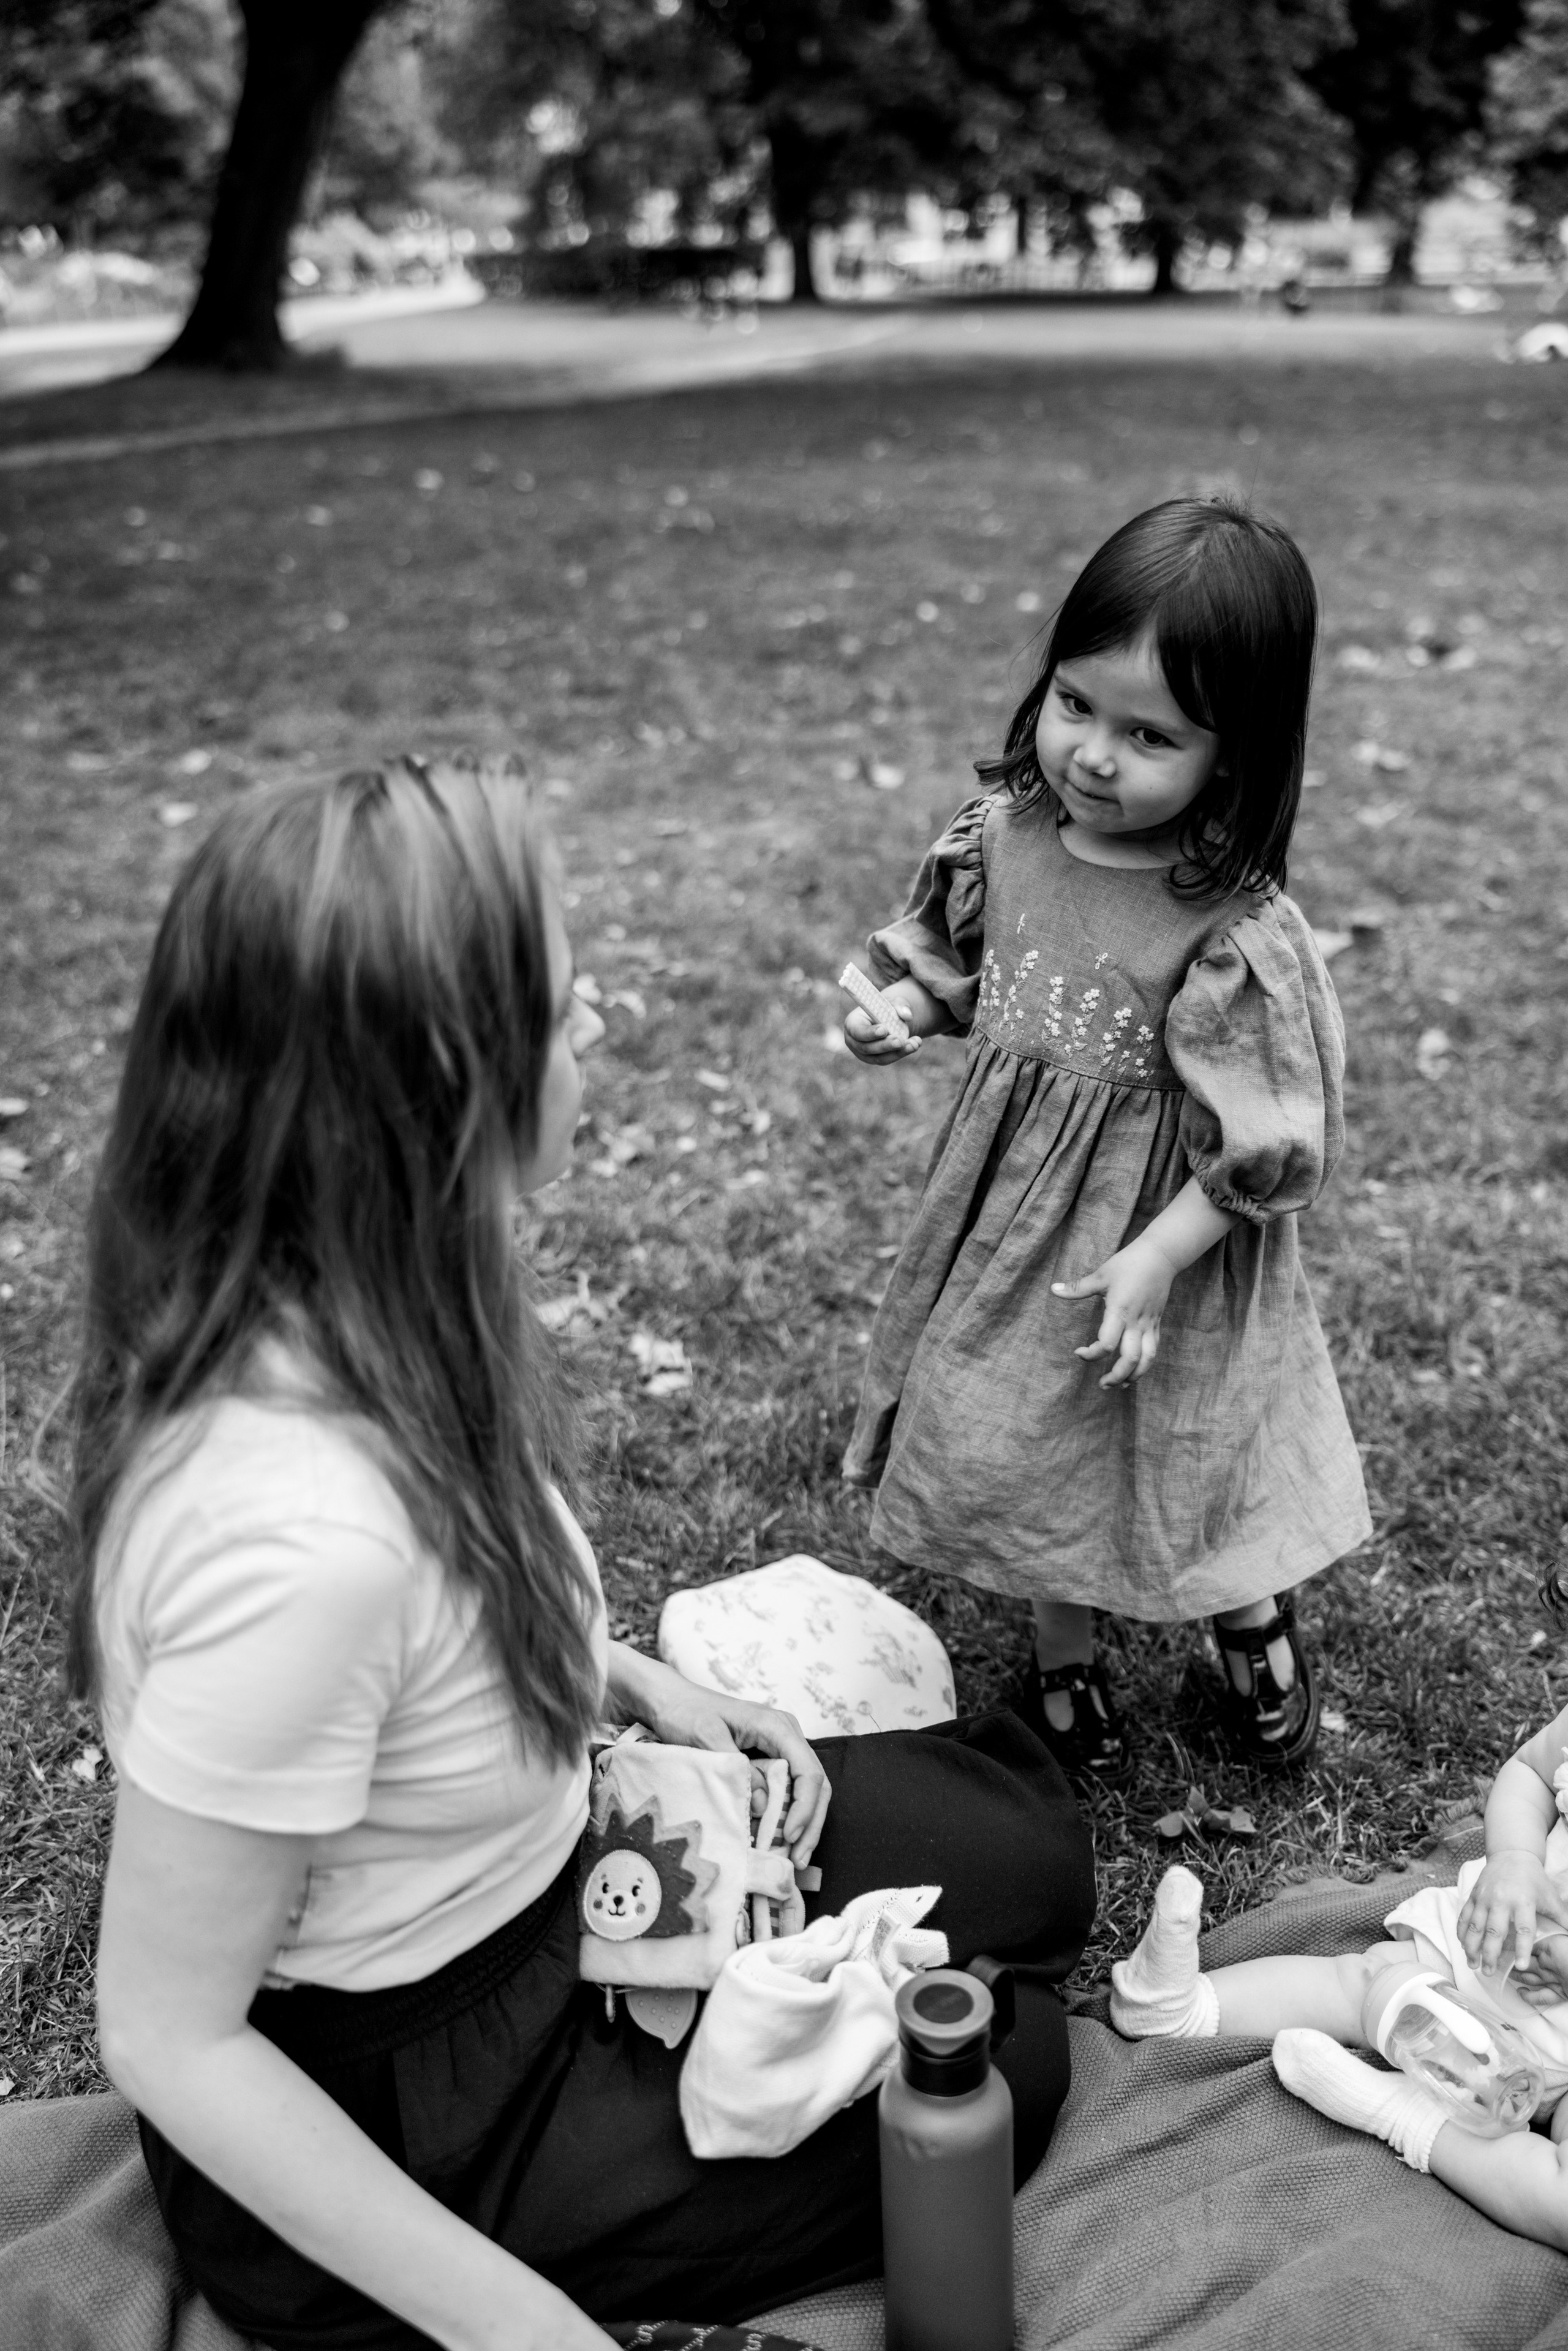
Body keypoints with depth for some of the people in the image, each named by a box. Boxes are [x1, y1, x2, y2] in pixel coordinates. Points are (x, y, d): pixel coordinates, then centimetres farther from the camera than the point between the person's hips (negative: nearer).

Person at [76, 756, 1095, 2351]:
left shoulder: (341, 1313, -13)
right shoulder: (303, 1533, -39)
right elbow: (167, 2037, -26)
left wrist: (637, 1686, -1)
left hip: (531, 1865, 7)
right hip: (384, 2106, -7)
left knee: (1029, 1860, 12)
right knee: (1002, 2071, 5)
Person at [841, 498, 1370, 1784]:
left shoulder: (1235, 933, -26)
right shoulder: (1006, 828, -10)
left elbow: (1259, 1148, -20)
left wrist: (1154, 1260, -23)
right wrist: (905, 1011, -11)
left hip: (1158, 1226, -4)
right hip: (1015, 1197, 5)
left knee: (1182, 1440, 16)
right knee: (1022, 1436, 18)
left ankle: (1253, 1617, 50)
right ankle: (1063, 1656, 44)